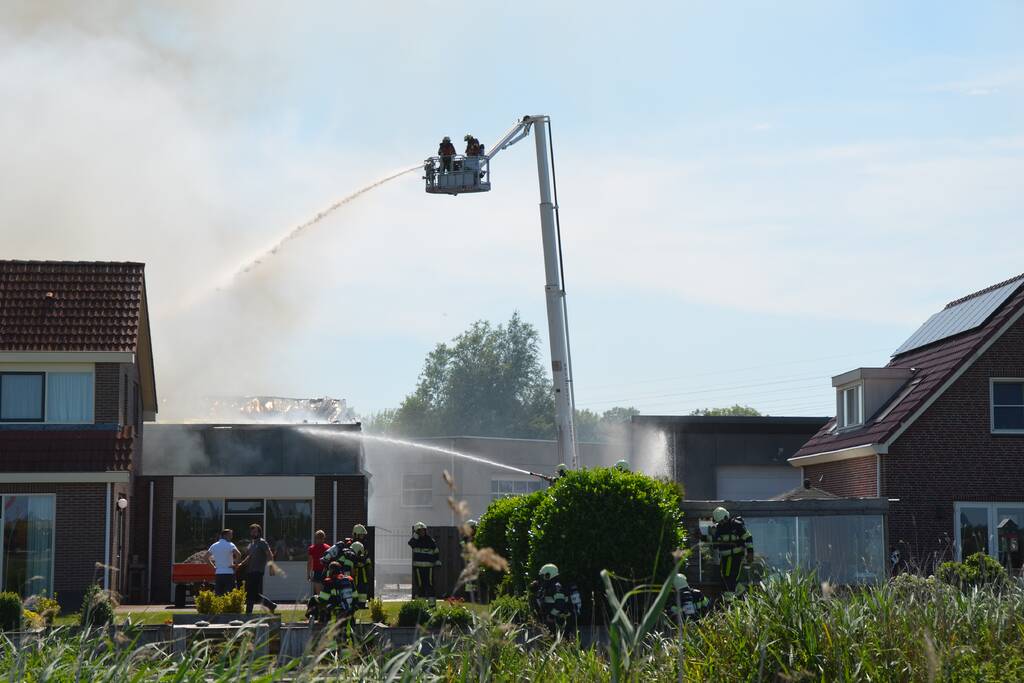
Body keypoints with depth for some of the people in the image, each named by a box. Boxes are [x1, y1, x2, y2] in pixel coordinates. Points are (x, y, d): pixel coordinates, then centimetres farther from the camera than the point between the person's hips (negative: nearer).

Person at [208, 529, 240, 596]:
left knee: (218, 595, 6)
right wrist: (235, 564, -9)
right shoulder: (230, 545, -8)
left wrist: (213, 566, 13)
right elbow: (238, 554, -23)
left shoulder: (214, 546, 11)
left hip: (218, 573, 5)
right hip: (228, 573, -5)